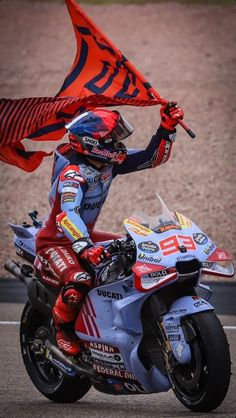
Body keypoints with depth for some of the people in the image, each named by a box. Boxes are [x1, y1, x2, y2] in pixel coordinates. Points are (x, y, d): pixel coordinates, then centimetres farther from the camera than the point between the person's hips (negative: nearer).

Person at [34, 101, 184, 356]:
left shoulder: (109, 162, -4)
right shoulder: (73, 173, -30)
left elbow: (152, 157, 3)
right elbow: (68, 213, -46)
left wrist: (167, 128, -12)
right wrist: (84, 248, -61)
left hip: (84, 236, 9)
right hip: (55, 242, -9)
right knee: (79, 281, -36)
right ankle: (63, 329, -7)